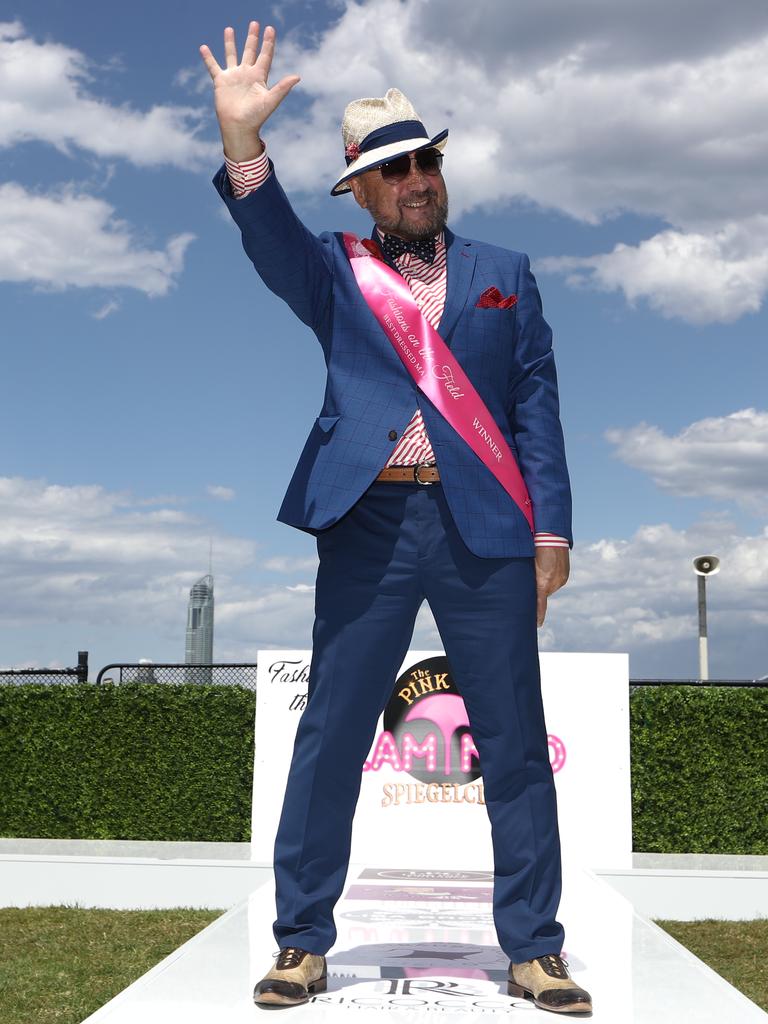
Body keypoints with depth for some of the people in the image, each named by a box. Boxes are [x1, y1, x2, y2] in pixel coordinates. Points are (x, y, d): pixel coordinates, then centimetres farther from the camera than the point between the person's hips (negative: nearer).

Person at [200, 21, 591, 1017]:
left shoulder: (505, 274, 16)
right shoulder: (335, 272, 13)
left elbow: (536, 408, 10)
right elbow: (272, 240, -10)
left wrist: (550, 531, 0)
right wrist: (243, 143, -28)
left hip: (486, 529, 1)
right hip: (369, 525, -1)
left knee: (516, 743, 3)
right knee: (329, 737, 2)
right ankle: (303, 943, 14)